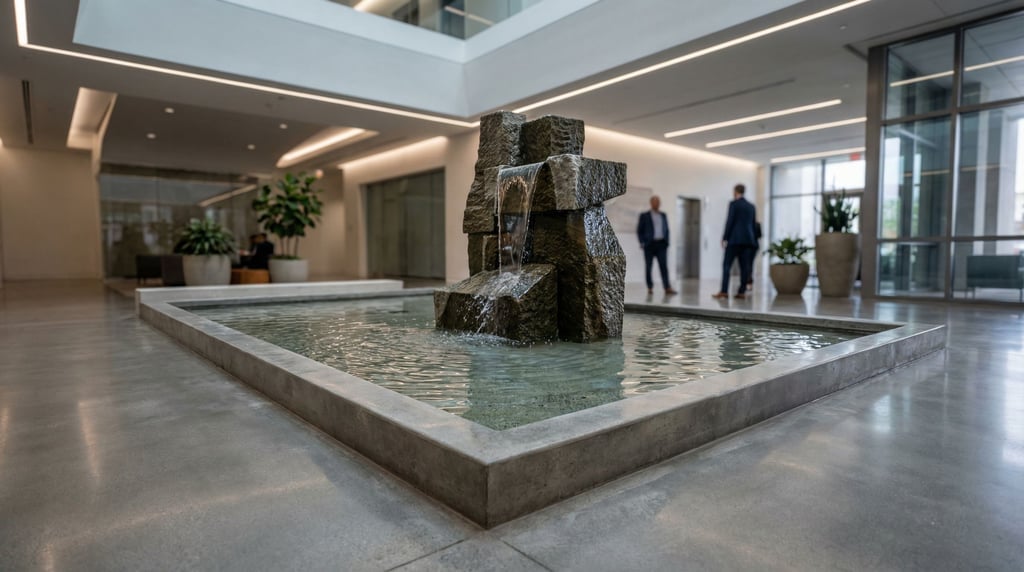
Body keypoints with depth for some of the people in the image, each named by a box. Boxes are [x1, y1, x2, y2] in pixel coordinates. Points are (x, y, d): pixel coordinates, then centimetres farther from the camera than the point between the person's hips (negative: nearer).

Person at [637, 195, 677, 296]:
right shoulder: (644, 216, 4)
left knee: (664, 266, -8)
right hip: (649, 245, -2)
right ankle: (650, 288, 12)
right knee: (648, 267, 2)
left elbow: (666, 229, 19)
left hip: (661, 244, 2)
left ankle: (667, 288, -14)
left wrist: (667, 242, 9)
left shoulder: (663, 215, 15)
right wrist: (642, 242, -6)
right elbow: (639, 231, 3)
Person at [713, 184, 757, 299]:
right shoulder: (751, 206, 15)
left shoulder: (733, 204, -3)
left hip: (735, 239, -6)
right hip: (748, 239, 6)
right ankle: (742, 292, 3)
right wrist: (754, 240, 19)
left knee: (727, 265, -5)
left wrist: (724, 238, -7)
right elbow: (753, 224, 16)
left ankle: (724, 291, -12)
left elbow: (730, 221, -10)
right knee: (745, 266, 4)